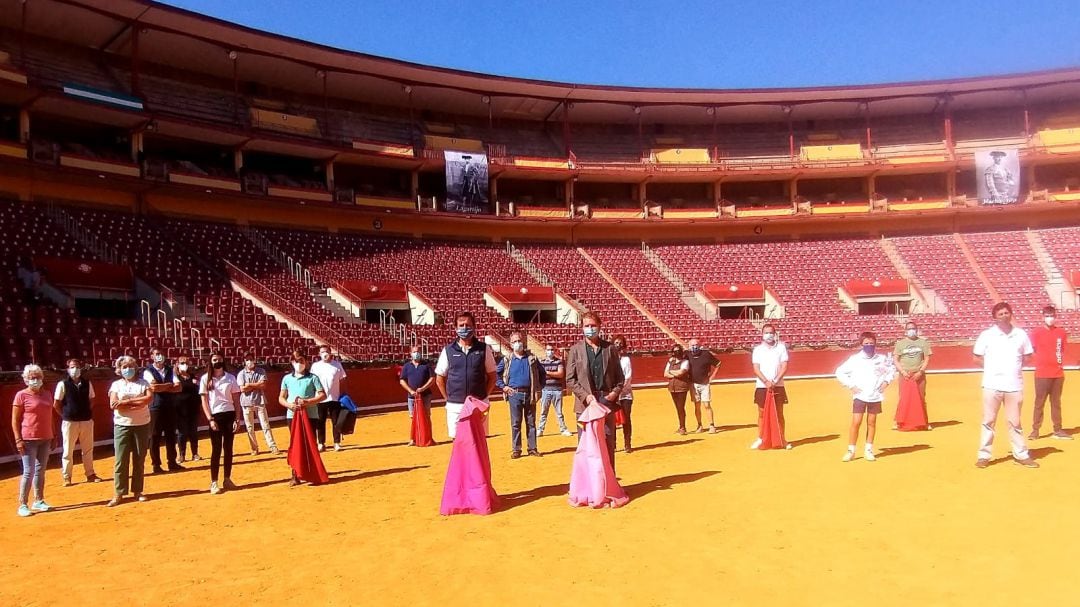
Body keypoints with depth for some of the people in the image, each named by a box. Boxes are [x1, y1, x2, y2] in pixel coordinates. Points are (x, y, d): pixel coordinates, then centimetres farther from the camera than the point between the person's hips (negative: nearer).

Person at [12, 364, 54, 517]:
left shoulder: (46, 395, 11)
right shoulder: (21, 395, -6)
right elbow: (15, 420, -7)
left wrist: (53, 437, 15)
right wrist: (18, 440, -13)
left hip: (45, 439, 6)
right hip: (29, 440, -6)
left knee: (40, 471, 11)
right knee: (28, 472, -6)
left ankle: (38, 501, 19)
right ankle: (22, 505, 2)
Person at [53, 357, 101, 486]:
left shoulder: (87, 383, 4)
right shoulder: (63, 384, -6)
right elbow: (56, 404, -2)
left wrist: (89, 415, 6)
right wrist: (65, 416, -1)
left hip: (86, 421, 3)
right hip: (70, 422, -3)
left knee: (88, 449, 11)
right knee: (68, 451, 4)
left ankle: (90, 474, 21)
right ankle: (66, 477, 13)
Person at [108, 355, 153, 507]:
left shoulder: (143, 383, 5)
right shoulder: (116, 385, 5)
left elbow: (149, 398, -13)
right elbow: (113, 404, -9)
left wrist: (127, 401, -15)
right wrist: (138, 403, -14)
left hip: (142, 425, 1)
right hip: (122, 426, -1)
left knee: (139, 460, 7)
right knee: (121, 460, -3)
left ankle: (137, 491, 16)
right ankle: (118, 494, 3)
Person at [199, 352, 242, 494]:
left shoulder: (231, 378, 5)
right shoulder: (205, 379, 1)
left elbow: (236, 399, 6)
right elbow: (204, 401, -1)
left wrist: (237, 418, -2)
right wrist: (210, 419, -10)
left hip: (229, 415, 2)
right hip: (215, 416, -2)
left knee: (228, 448, 7)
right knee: (216, 449, -1)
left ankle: (227, 479, 16)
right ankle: (214, 483, 5)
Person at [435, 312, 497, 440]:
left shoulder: (483, 349, 1)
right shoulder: (448, 350, 2)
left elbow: (492, 376, 8)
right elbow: (439, 379, 8)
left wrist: (483, 396, 1)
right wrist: (449, 398, 3)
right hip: (455, 406, 0)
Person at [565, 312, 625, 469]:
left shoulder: (609, 348, 8)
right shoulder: (576, 350, 3)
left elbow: (619, 375, 12)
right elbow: (570, 379, 0)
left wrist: (616, 391, -6)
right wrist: (585, 395, -12)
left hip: (607, 403, 2)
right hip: (585, 404, -2)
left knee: (609, 444, 8)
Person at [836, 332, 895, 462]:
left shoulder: (882, 358, 0)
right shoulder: (855, 359, -6)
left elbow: (892, 370, 17)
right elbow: (840, 372, 0)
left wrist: (886, 381, 2)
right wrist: (851, 385, -6)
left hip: (876, 396, 2)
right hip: (860, 396, -2)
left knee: (871, 423, 9)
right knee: (856, 422, -6)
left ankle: (868, 450, 19)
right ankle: (851, 450, 2)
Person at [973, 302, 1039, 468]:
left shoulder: (1020, 334, 5)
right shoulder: (986, 335, -1)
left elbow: (1026, 356, 14)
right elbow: (977, 356, 6)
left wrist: (1013, 367, 3)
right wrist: (993, 368, -1)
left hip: (1014, 385, 2)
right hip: (992, 384, -2)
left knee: (1014, 422, 10)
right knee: (988, 421, 2)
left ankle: (1021, 455, 18)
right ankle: (984, 456, 6)